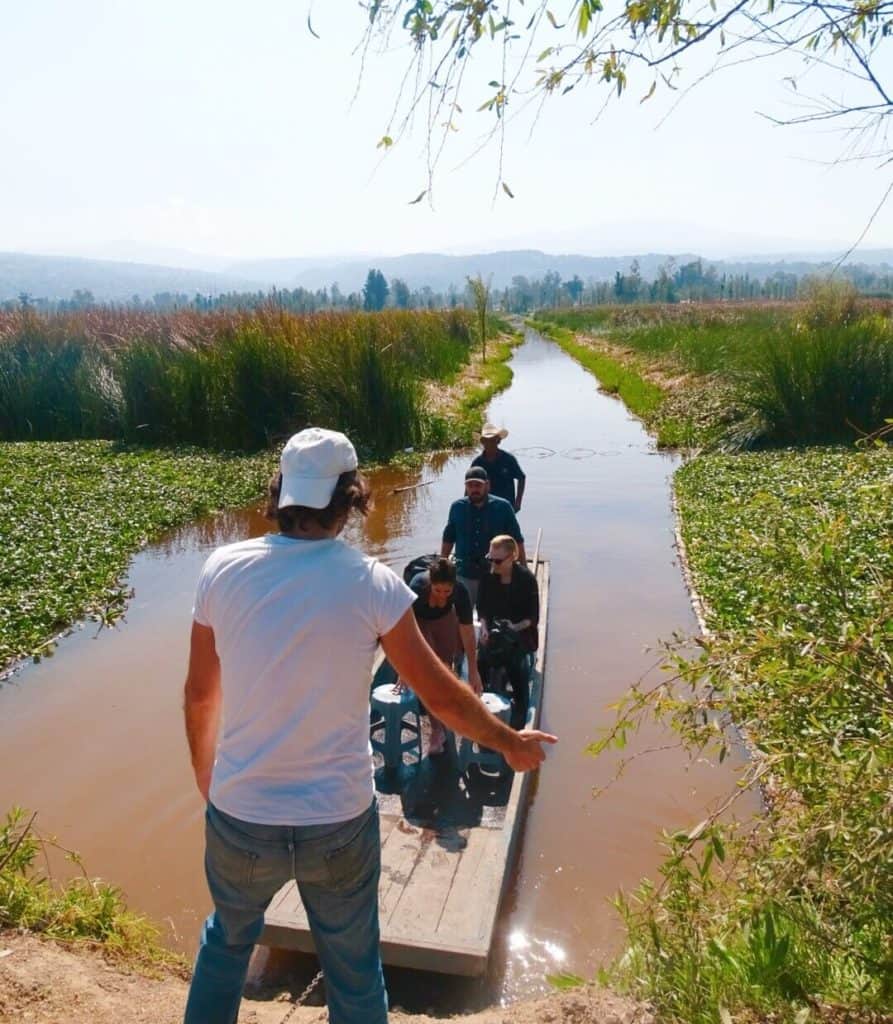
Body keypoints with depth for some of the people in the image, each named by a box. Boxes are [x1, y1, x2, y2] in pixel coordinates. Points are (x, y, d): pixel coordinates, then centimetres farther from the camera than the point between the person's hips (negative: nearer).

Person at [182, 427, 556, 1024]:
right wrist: (512, 743, 10)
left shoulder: (223, 570, -10)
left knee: (227, 940, 31)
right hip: (339, 823, -2)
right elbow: (440, 694, -7)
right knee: (354, 973, 22)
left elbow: (200, 694, 2)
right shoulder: (372, 583, -16)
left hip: (239, 818, 2)